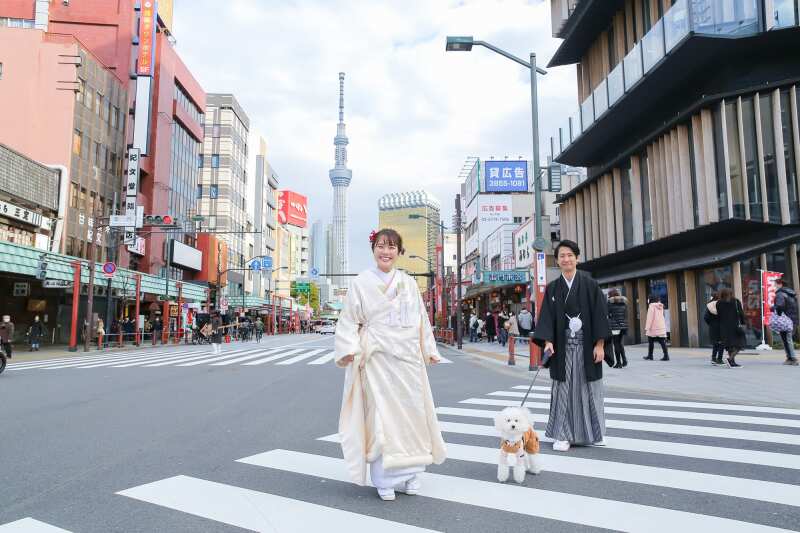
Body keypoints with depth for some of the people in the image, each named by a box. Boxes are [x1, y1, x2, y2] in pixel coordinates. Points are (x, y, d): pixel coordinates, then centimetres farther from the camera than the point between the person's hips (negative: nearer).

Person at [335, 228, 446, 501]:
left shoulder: (409, 283, 11)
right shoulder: (361, 282, 1)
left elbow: (421, 319, 16)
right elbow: (349, 320, -1)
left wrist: (430, 350, 15)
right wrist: (349, 350, -13)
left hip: (407, 358, 4)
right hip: (376, 357, -3)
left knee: (410, 411, 6)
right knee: (380, 415, -3)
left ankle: (409, 473, 21)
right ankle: (384, 479, 9)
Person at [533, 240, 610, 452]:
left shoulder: (590, 284, 0)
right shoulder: (552, 288, 6)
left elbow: (599, 314, -3)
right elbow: (546, 316, 1)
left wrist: (599, 344, -9)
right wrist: (547, 341, -13)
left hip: (587, 346, -1)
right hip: (562, 347, 1)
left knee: (589, 388, 7)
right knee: (563, 389, 2)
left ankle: (594, 433, 24)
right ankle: (563, 435, 10)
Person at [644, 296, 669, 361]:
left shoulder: (652, 306, -8)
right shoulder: (660, 306, 13)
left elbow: (650, 317, -13)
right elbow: (662, 317, 18)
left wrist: (647, 328, -12)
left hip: (654, 328, -6)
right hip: (661, 327, 6)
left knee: (651, 342, 6)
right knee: (662, 342, 2)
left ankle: (650, 356, 11)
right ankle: (666, 356, -5)